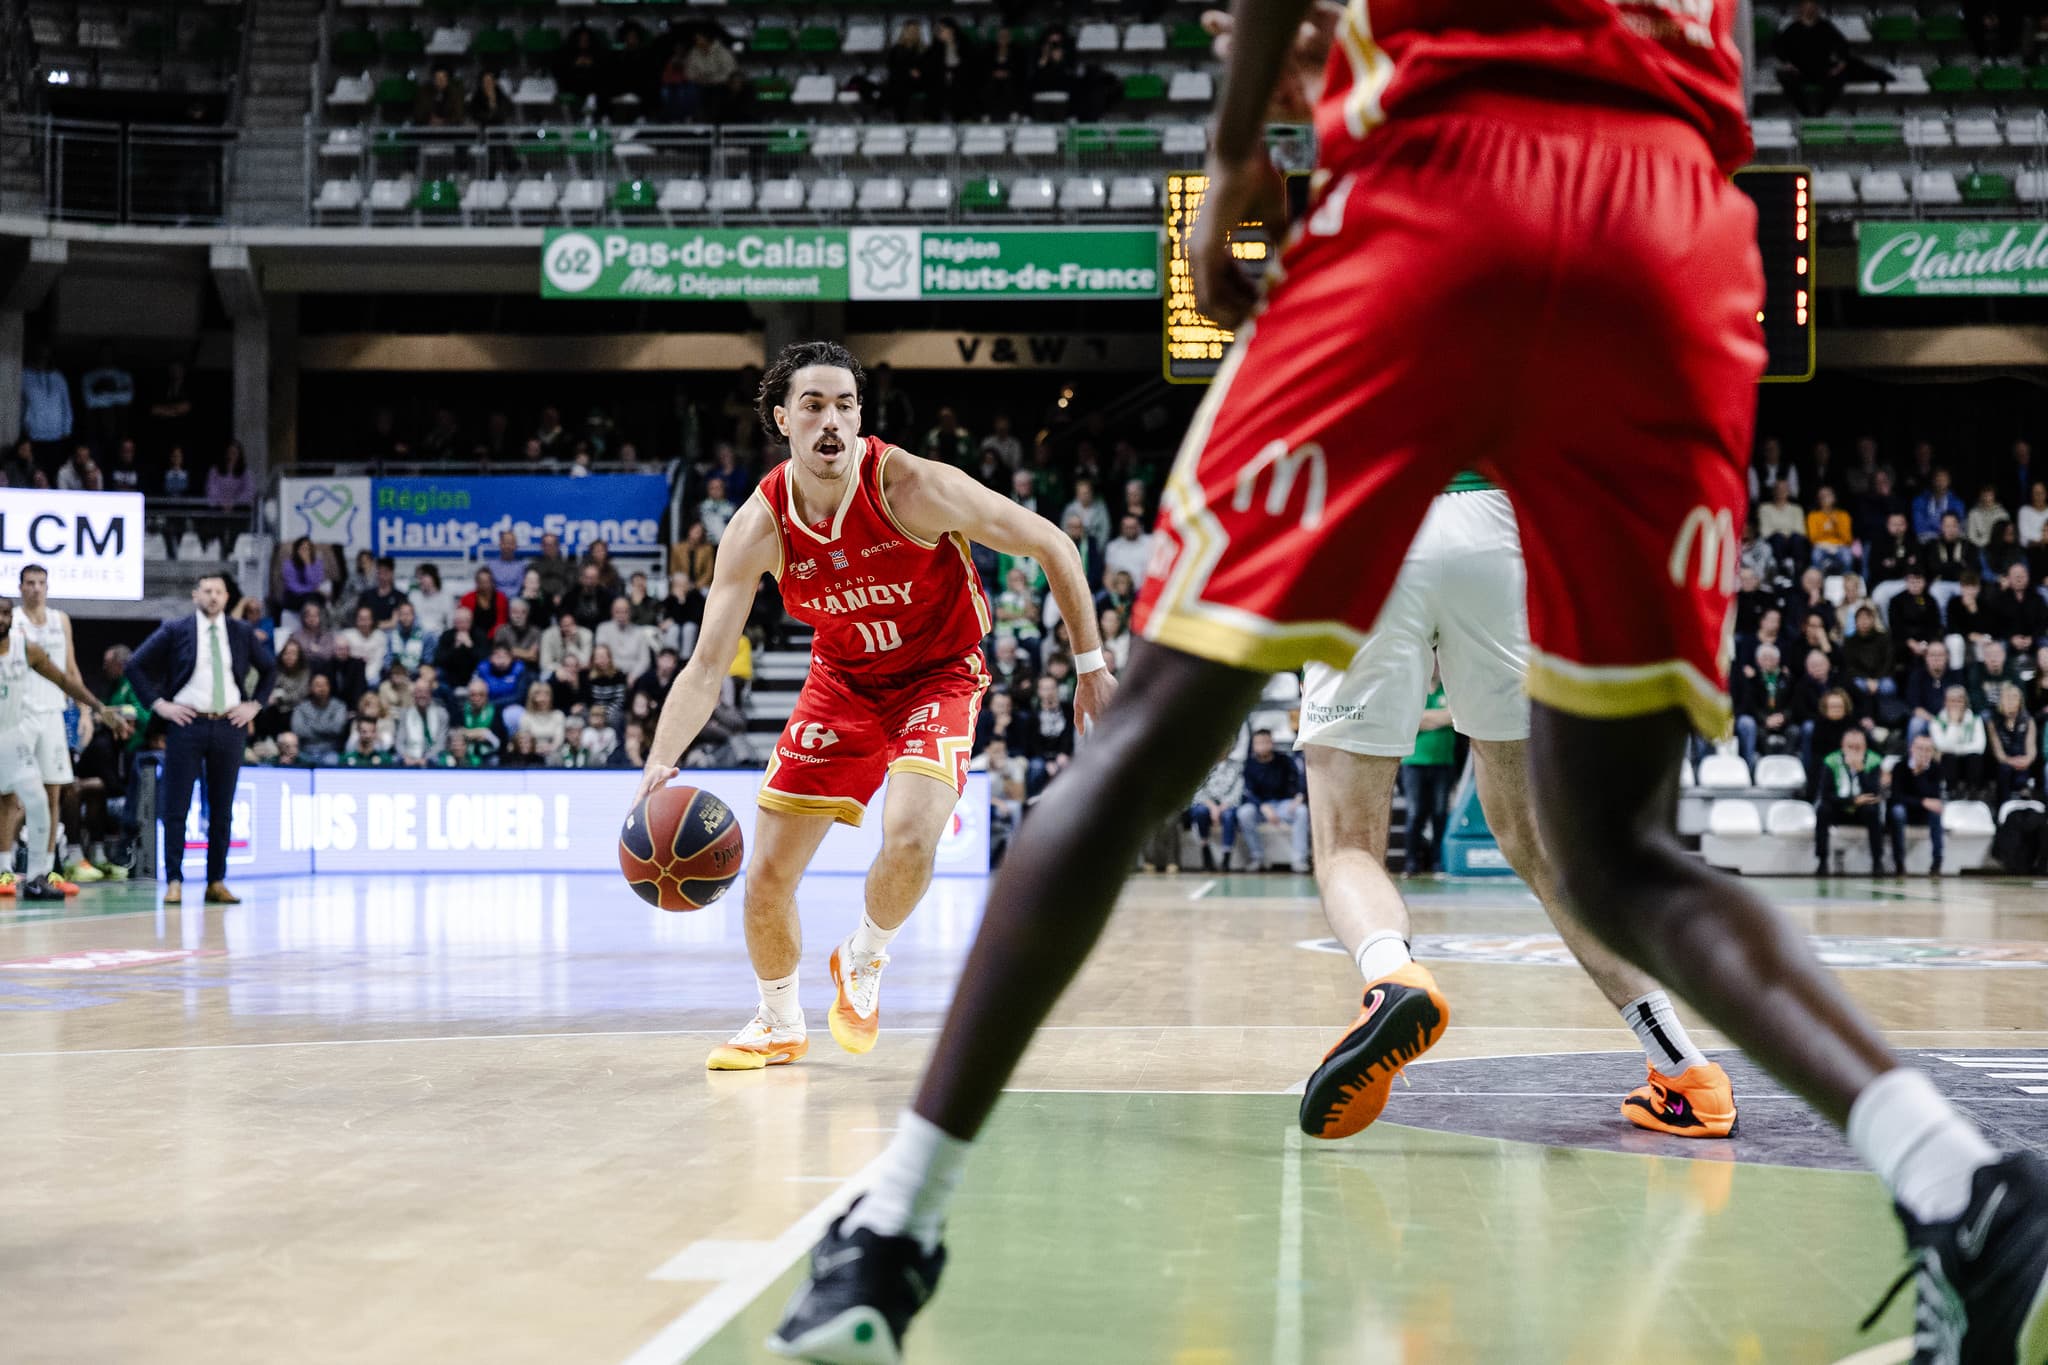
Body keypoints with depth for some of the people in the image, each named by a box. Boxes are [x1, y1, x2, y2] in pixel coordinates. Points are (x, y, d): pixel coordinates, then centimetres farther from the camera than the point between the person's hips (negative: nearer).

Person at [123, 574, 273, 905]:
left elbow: (269, 668, 22)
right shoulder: (174, 630, 2)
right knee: (175, 807, -4)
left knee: (222, 810, 6)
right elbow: (136, 665, 4)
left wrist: (255, 704, 9)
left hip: (230, 726, 2)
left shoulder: (242, 633, 9)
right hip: (187, 724, -2)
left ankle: (216, 883, 12)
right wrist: (159, 704, -3)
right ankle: (174, 881, -1)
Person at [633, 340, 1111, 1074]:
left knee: (908, 838, -29)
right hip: (842, 682, 3)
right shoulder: (759, 527, -18)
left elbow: (1051, 545, -17)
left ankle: (864, 959, 5)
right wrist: (660, 765, -32)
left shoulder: (911, 486, -27)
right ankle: (780, 1023, 28)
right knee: (767, 875, -2)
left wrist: (1091, 664, -14)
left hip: (938, 676, -3)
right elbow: (708, 666, -16)